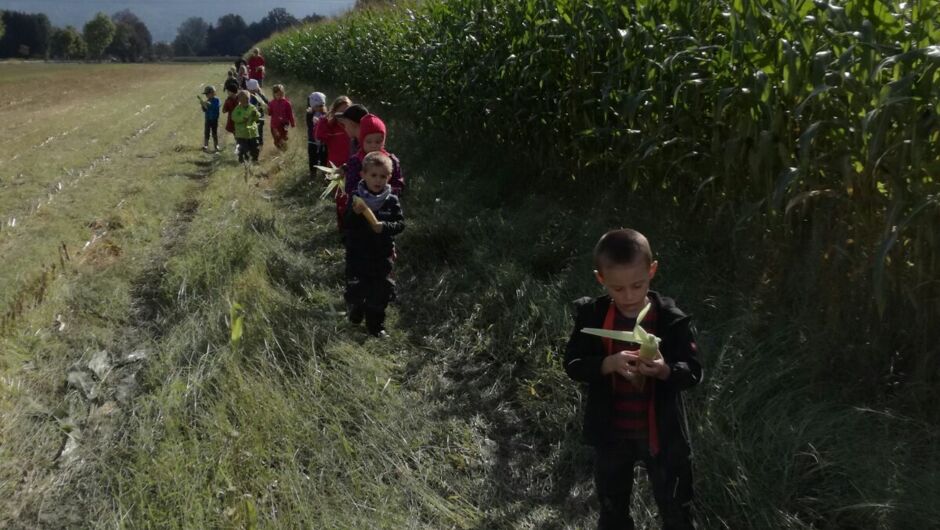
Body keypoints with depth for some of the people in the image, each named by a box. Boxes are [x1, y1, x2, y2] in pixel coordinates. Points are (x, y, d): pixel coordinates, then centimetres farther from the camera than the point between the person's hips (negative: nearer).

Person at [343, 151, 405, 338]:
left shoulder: (391, 200, -4)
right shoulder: (356, 198, -7)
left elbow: (401, 223, -5)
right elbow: (346, 225, -11)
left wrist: (385, 227, -23)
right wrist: (355, 213, -30)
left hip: (382, 256, 1)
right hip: (357, 254, -1)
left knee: (381, 292, 8)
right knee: (355, 290, 6)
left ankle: (376, 326, 24)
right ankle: (354, 316, 37)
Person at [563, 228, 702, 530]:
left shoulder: (672, 320, -15)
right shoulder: (592, 316, -10)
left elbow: (693, 373, -13)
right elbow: (572, 365, -11)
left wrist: (665, 370, -35)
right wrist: (608, 364, -29)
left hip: (661, 434, -1)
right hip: (611, 434, 2)